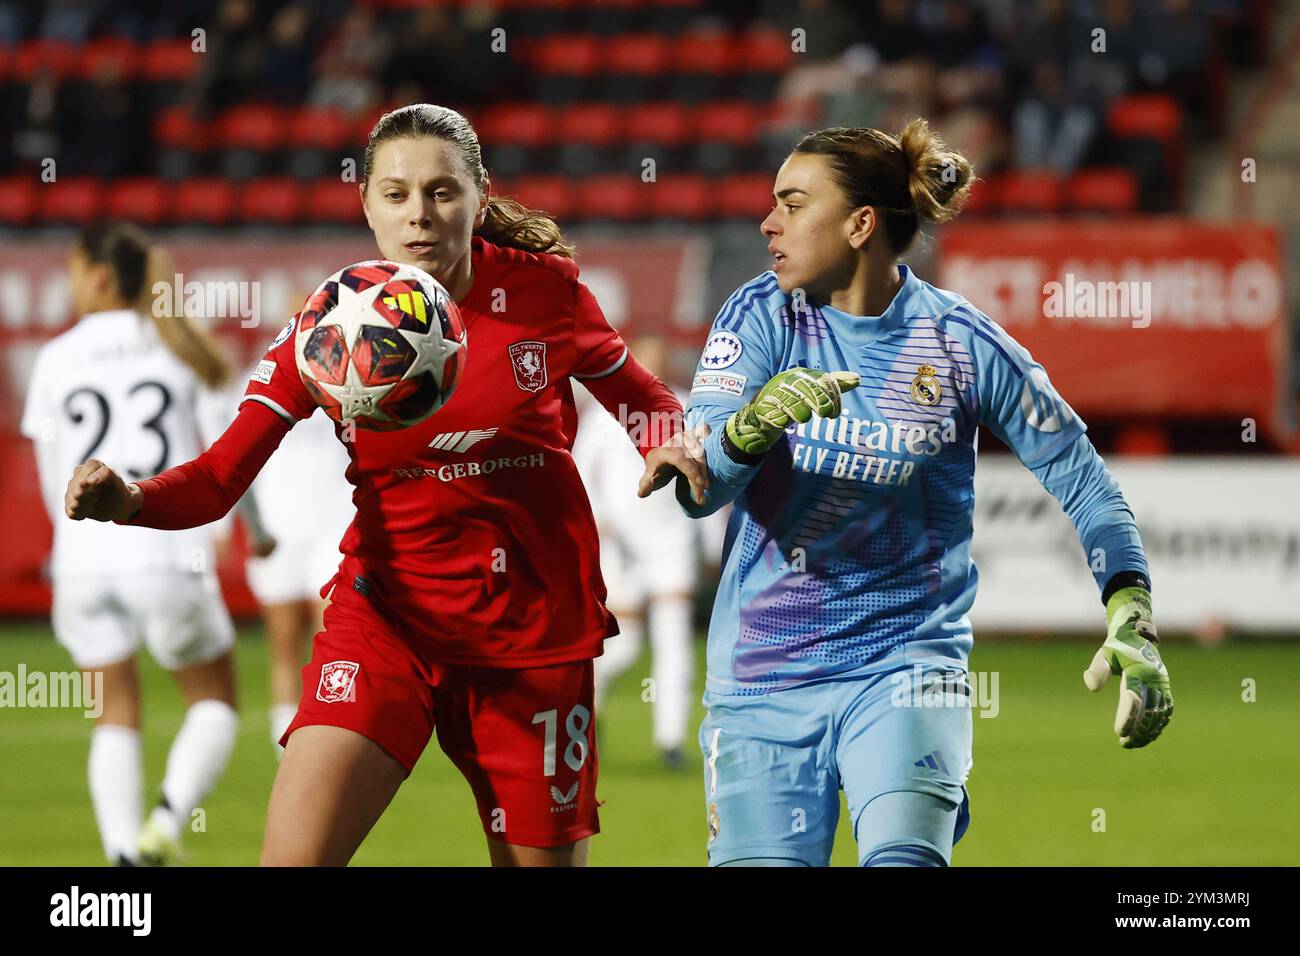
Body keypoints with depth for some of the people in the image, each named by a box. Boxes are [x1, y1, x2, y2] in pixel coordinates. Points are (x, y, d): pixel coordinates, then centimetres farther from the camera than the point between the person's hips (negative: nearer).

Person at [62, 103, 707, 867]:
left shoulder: (545, 294, -4)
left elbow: (647, 402, 13)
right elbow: (219, 477, -11)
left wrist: (669, 449, -11)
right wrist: (128, 499, -32)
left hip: (532, 627, 0)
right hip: (387, 613, 0)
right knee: (293, 854, -19)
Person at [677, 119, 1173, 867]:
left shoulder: (963, 343, -3)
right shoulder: (760, 318, 0)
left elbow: (1081, 478, 4)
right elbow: (697, 488, -11)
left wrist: (1133, 625, -7)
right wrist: (755, 423, -33)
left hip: (907, 660, -2)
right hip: (763, 675, 2)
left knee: (902, 860, -27)